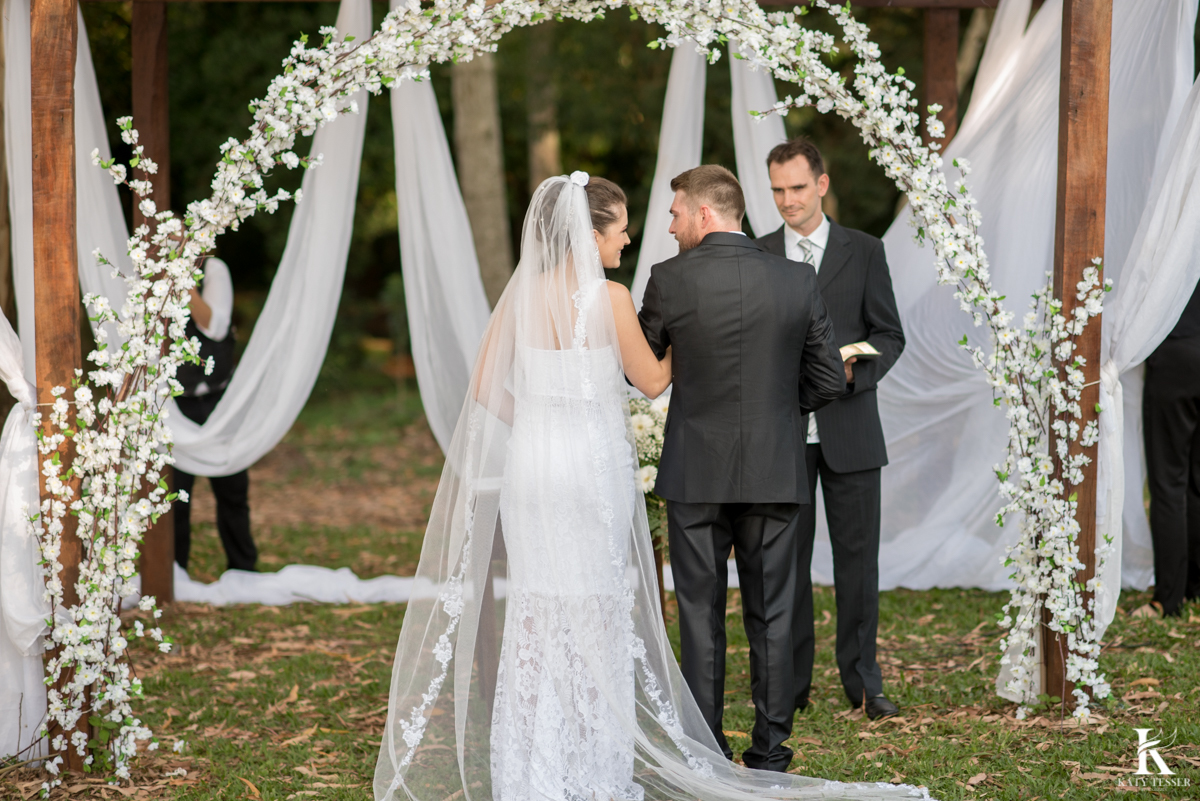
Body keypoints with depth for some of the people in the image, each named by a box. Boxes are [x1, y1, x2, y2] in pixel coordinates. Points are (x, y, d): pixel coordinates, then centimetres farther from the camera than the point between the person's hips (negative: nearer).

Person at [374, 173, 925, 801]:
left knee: (535, 608, 9)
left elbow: (485, 385, 3)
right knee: (594, 612, 6)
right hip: (592, 466, -4)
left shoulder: (522, 294, 0)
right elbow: (651, 380, -1)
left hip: (527, 461, 4)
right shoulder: (610, 299, -13)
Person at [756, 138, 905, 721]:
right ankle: (791, 683, 12)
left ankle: (861, 679, 13)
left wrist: (853, 371, -13)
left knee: (858, 557, 3)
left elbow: (889, 334, 5)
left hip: (849, 429, -1)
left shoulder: (864, 252, 4)